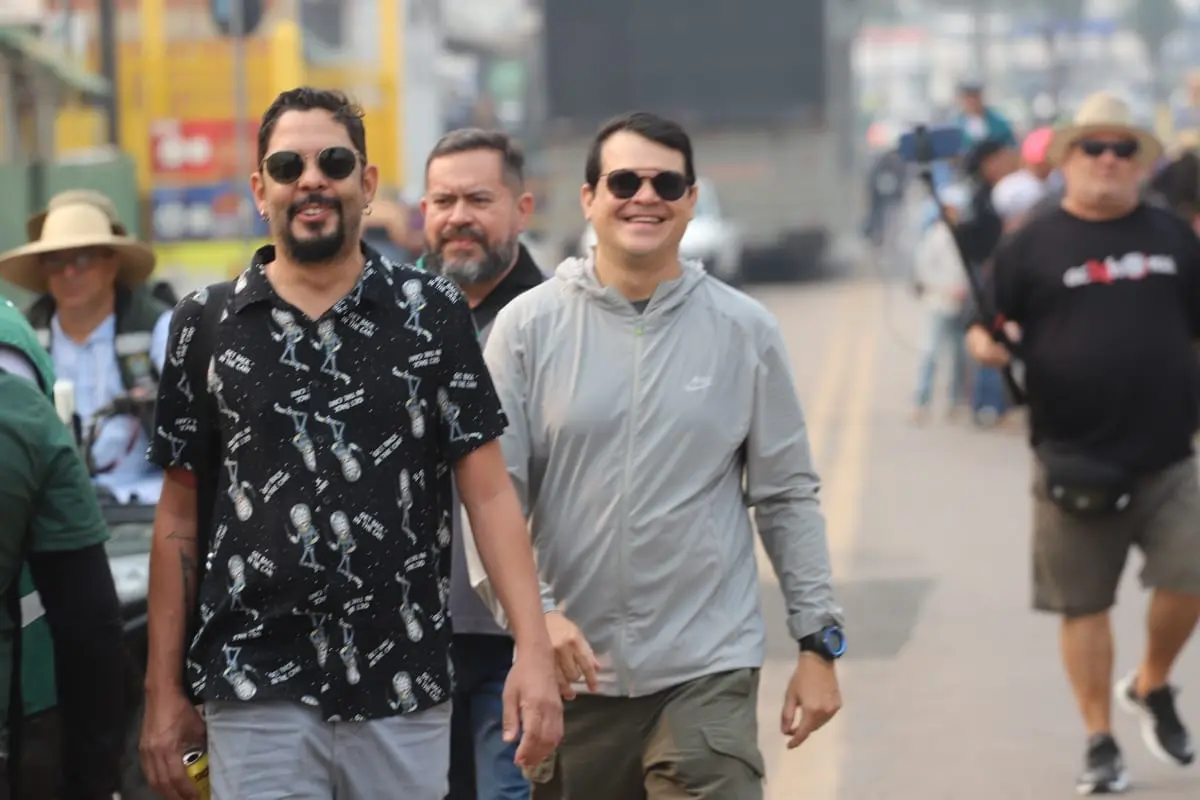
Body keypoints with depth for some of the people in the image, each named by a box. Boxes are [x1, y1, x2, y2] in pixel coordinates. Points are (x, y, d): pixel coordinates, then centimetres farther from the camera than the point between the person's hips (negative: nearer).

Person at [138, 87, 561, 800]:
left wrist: (535, 652, -11)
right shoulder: (207, 323, 5)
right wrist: (164, 692, 4)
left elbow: (489, 492, 0)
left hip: (407, 692, 0)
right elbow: (180, 517, 8)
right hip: (257, 694, 0)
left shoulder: (433, 312, 3)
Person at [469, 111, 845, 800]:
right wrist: (533, 610, -14)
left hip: (707, 671, -1)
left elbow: (788, 497, 7)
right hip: (574, 671, 1)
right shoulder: (528, 325, 1)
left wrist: (819, 642, 4)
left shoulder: (745, 331, 3)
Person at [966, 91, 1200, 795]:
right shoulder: (1034, 246, 2)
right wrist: (985, 344, -20)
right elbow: (988, 327, 2)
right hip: (1076, 461, -1)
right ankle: (1100, 742, 17)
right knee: (1085, 604, 4)